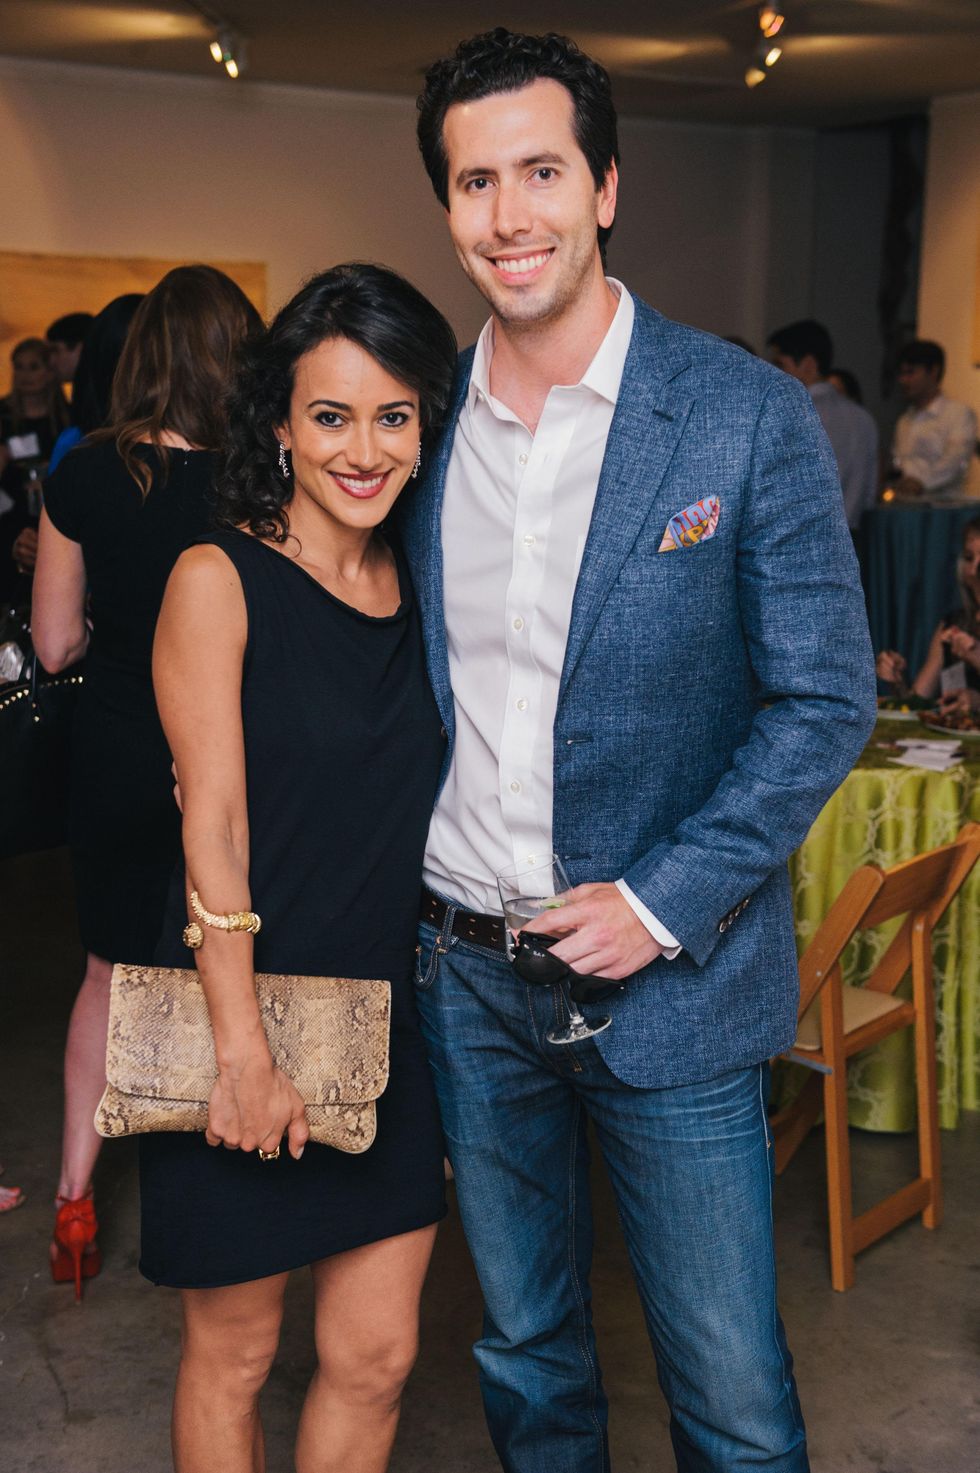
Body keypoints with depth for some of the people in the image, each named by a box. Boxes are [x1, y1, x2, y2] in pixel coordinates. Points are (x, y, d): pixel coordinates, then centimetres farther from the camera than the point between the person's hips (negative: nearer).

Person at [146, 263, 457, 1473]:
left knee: (375, 1354, 11)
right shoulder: (218, 581, -9)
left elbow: (422, 814, 9)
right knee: (233, 1350, 12)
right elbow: (213, 823, -13)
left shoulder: (423, 588, 6)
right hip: (241, 1020, -4)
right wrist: (242, 1047, -16)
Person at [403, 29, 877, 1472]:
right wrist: (400, 896, 0)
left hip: (669, 978, -3)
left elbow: (825, 699, -7)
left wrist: (664, 903, -15)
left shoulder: (749, 414, -9)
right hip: (465, 973, 4)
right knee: (525, 1352, 21)